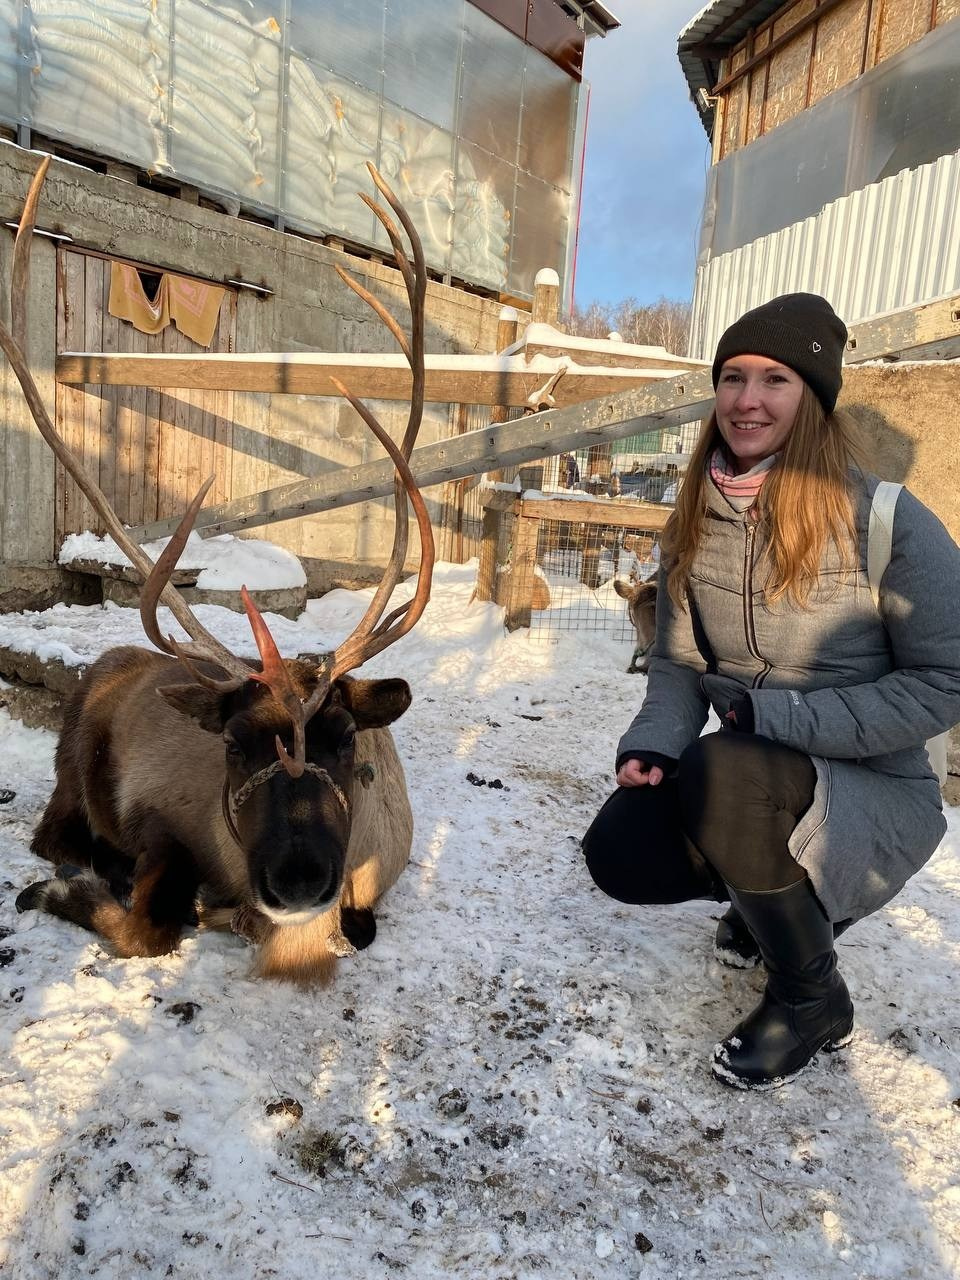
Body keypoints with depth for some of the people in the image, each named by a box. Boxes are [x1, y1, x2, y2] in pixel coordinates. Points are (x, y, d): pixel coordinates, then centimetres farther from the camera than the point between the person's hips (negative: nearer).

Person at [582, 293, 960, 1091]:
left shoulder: (891, 523, -18)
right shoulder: (698, 521, 0)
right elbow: (678, 663, 3)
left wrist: (786, 718, -24)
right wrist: (652, 744, -17)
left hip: (874, 793, -5)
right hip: (752, 783, 5)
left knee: (719, 774, -34)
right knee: (617, 853, -16)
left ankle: (815, 999, -5)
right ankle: (779, 895, 18)